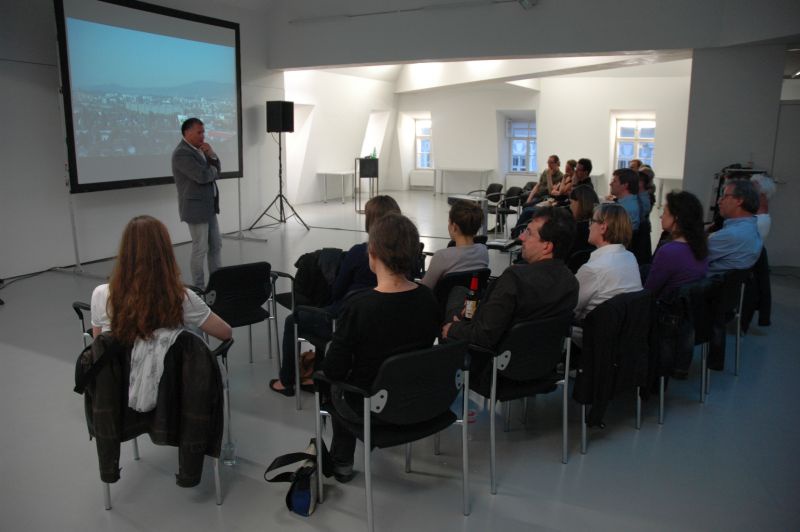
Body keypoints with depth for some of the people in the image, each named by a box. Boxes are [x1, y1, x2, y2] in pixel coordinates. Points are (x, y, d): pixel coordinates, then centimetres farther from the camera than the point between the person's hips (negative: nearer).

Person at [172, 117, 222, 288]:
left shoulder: (199, 149, 13)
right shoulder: (182, 153, -17)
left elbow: (216, 171, 11)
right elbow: (203, 176, -26)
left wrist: (211, 155, -6)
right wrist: (213, 170, -5)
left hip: (209, 206, 9)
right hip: (196, 208, -9)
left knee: (216, 245, 13)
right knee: (200, 249, -1)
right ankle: (199, 288, 10)